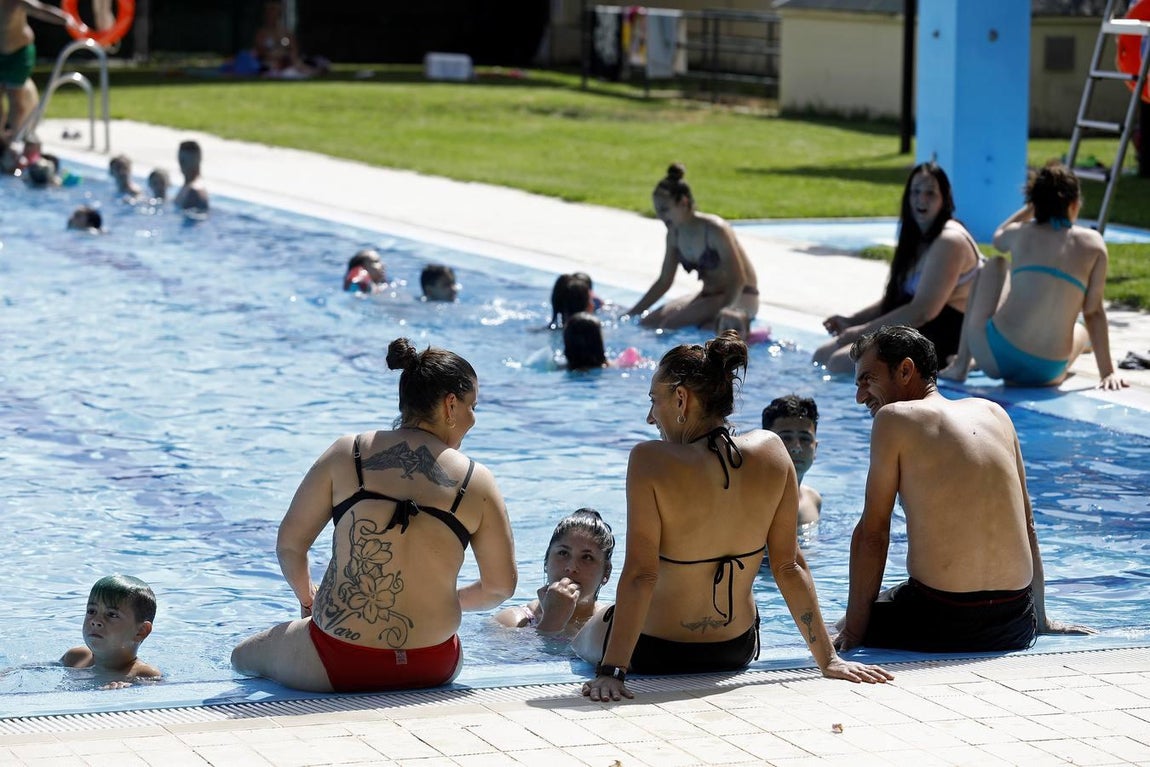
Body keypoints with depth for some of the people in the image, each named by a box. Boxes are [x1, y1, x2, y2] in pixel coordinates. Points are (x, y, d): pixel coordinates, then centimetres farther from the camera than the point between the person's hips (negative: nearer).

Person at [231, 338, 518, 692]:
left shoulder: (347, 454, -1)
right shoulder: (476, 483, -1)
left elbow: (289, 543, 3)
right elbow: (500, 587, 4)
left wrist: (307, 597, 24)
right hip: (433, 670, 2)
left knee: (243, 656, 24)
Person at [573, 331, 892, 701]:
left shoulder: (650, 461, -23)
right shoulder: (771, 452, -10)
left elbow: (640, 574, -26)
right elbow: (789, 567, -7)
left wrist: (611, 670, -25)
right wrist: (828, 658, 0)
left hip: (655, 652, -5)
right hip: (737, 652, 5)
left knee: (581, 638, 31)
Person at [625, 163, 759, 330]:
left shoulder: (715, 230, -22)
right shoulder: (675, 234, 1)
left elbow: (738, 280, -23)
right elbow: (664, 282, 10)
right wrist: (631, 313, 4)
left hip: (740, 299, -8)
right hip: (709, 297, 8)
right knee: (647, 323, -6)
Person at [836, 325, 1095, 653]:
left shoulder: (894, 418, -3)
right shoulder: (994, 413, 14)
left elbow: (872, 533, -4)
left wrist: (853, 630, 1)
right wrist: (1041, 620, 27)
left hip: (941, 624, -5)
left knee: (840, 634, 21)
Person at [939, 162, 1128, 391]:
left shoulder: (1021, 234, 5)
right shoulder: (1093, 243, 1)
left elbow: (998, 237, 32)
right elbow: (1094, 312, 2)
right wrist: (1107, 372, 6)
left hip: (995, 360, -1)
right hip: (1047, 374, 1)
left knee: (995, 267, 27)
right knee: (1081, 332, 39)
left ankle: (961, 365, 26)